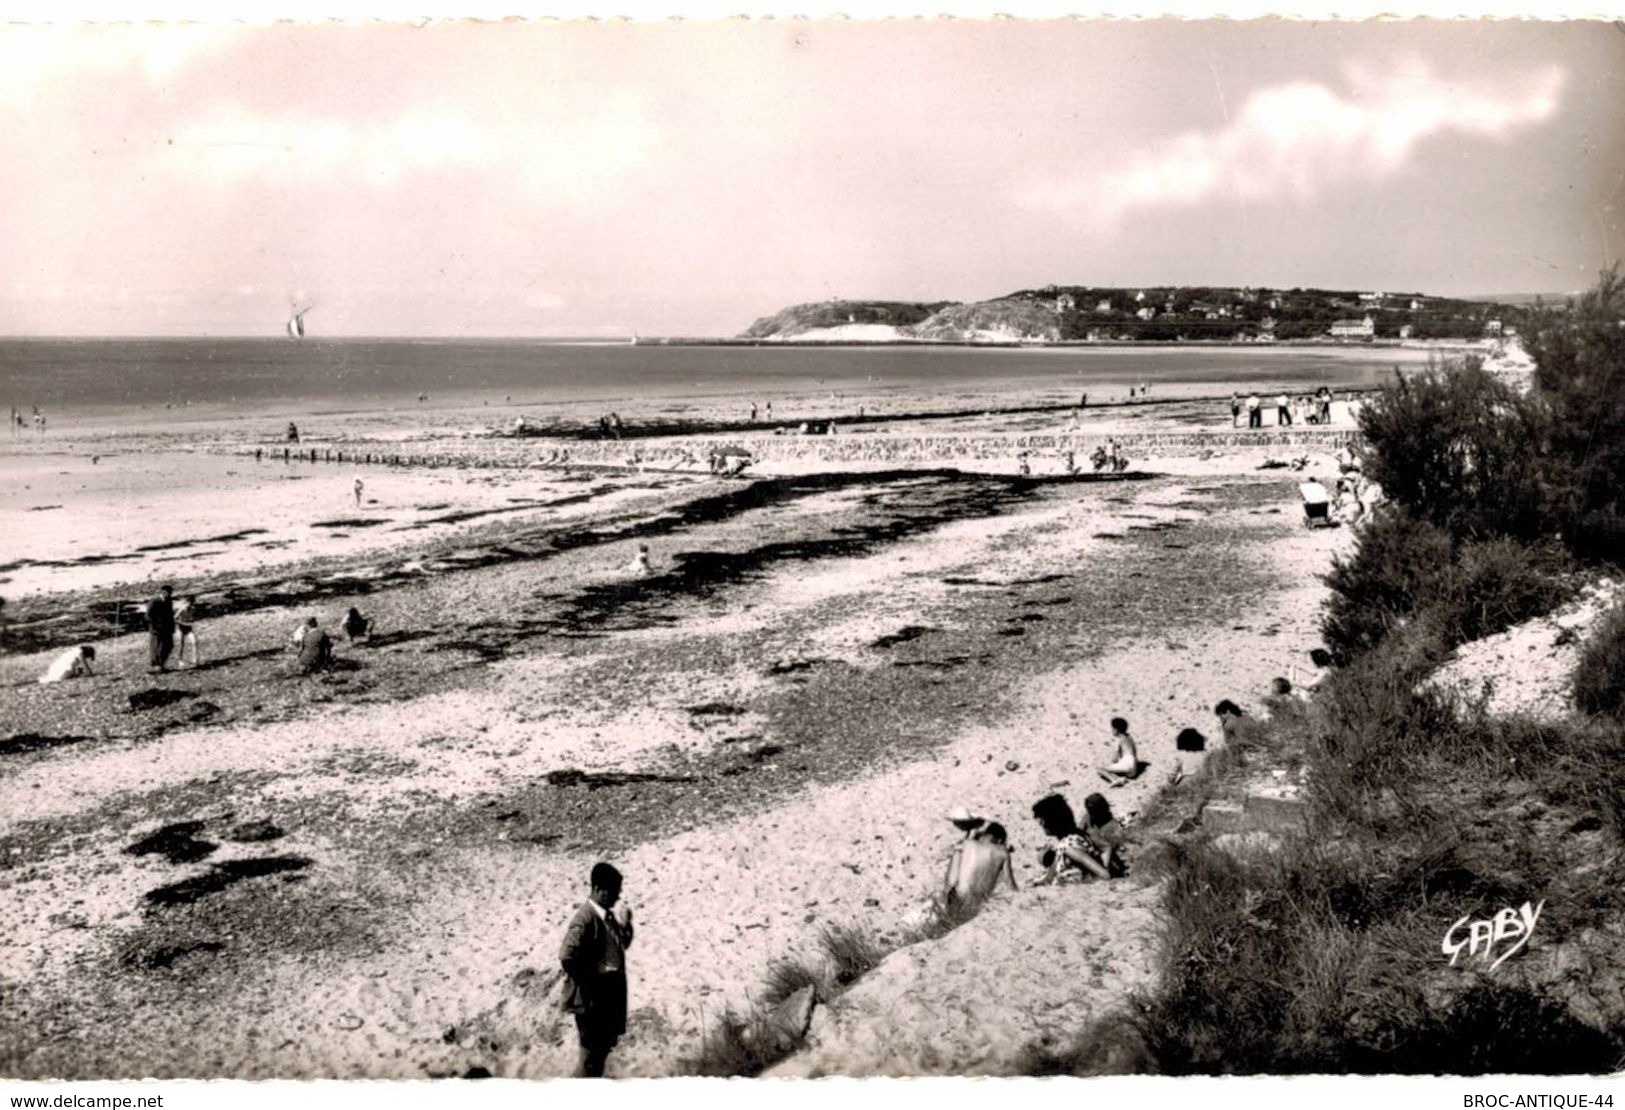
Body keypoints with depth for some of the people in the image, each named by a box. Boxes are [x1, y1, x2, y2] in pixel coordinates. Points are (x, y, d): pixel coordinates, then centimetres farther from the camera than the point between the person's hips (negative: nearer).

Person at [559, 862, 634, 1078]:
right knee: (591, 1054, 0)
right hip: (591, 999, -9)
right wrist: (588, 985, -19)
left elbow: (622, 945, 21)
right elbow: (567, 957, -29)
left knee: (603, 1049, 19)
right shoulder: (585, 919, -20)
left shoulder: (608, 916, 8)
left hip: (610, 996, 9)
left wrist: (625, 925, 2)